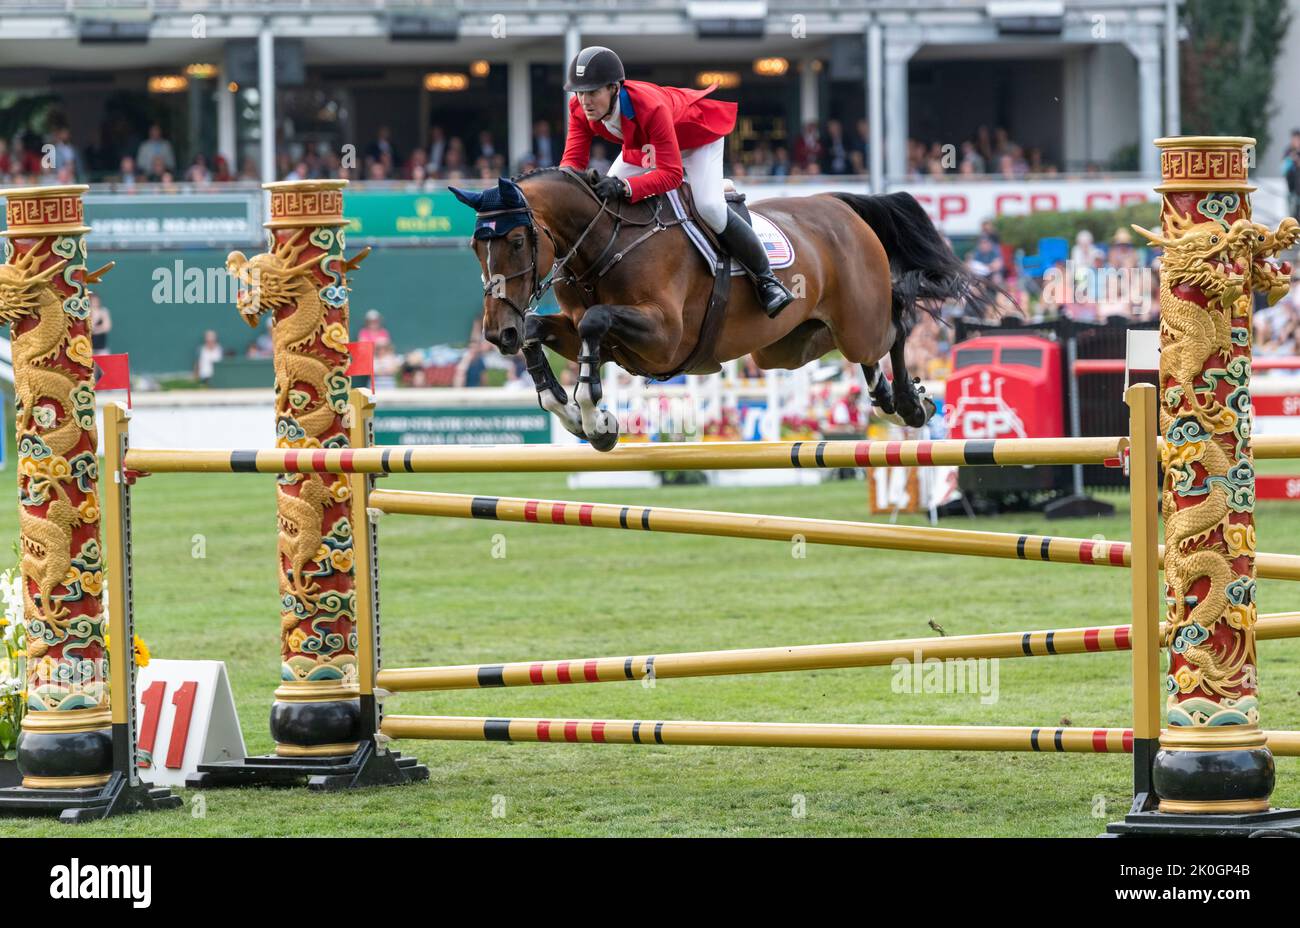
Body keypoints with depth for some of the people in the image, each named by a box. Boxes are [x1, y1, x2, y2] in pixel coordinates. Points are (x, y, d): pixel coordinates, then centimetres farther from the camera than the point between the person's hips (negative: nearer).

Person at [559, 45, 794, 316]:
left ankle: (765, 278, -4)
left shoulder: (650, 107, -45)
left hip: (697, 133, -7)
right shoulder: (579, 108, -27)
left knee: (710, 207, -23)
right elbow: (574, 158, -24)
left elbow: (671, 173, -45)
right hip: (644, 145, 7)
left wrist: (624, 186, -60)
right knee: (604, 196, 0)